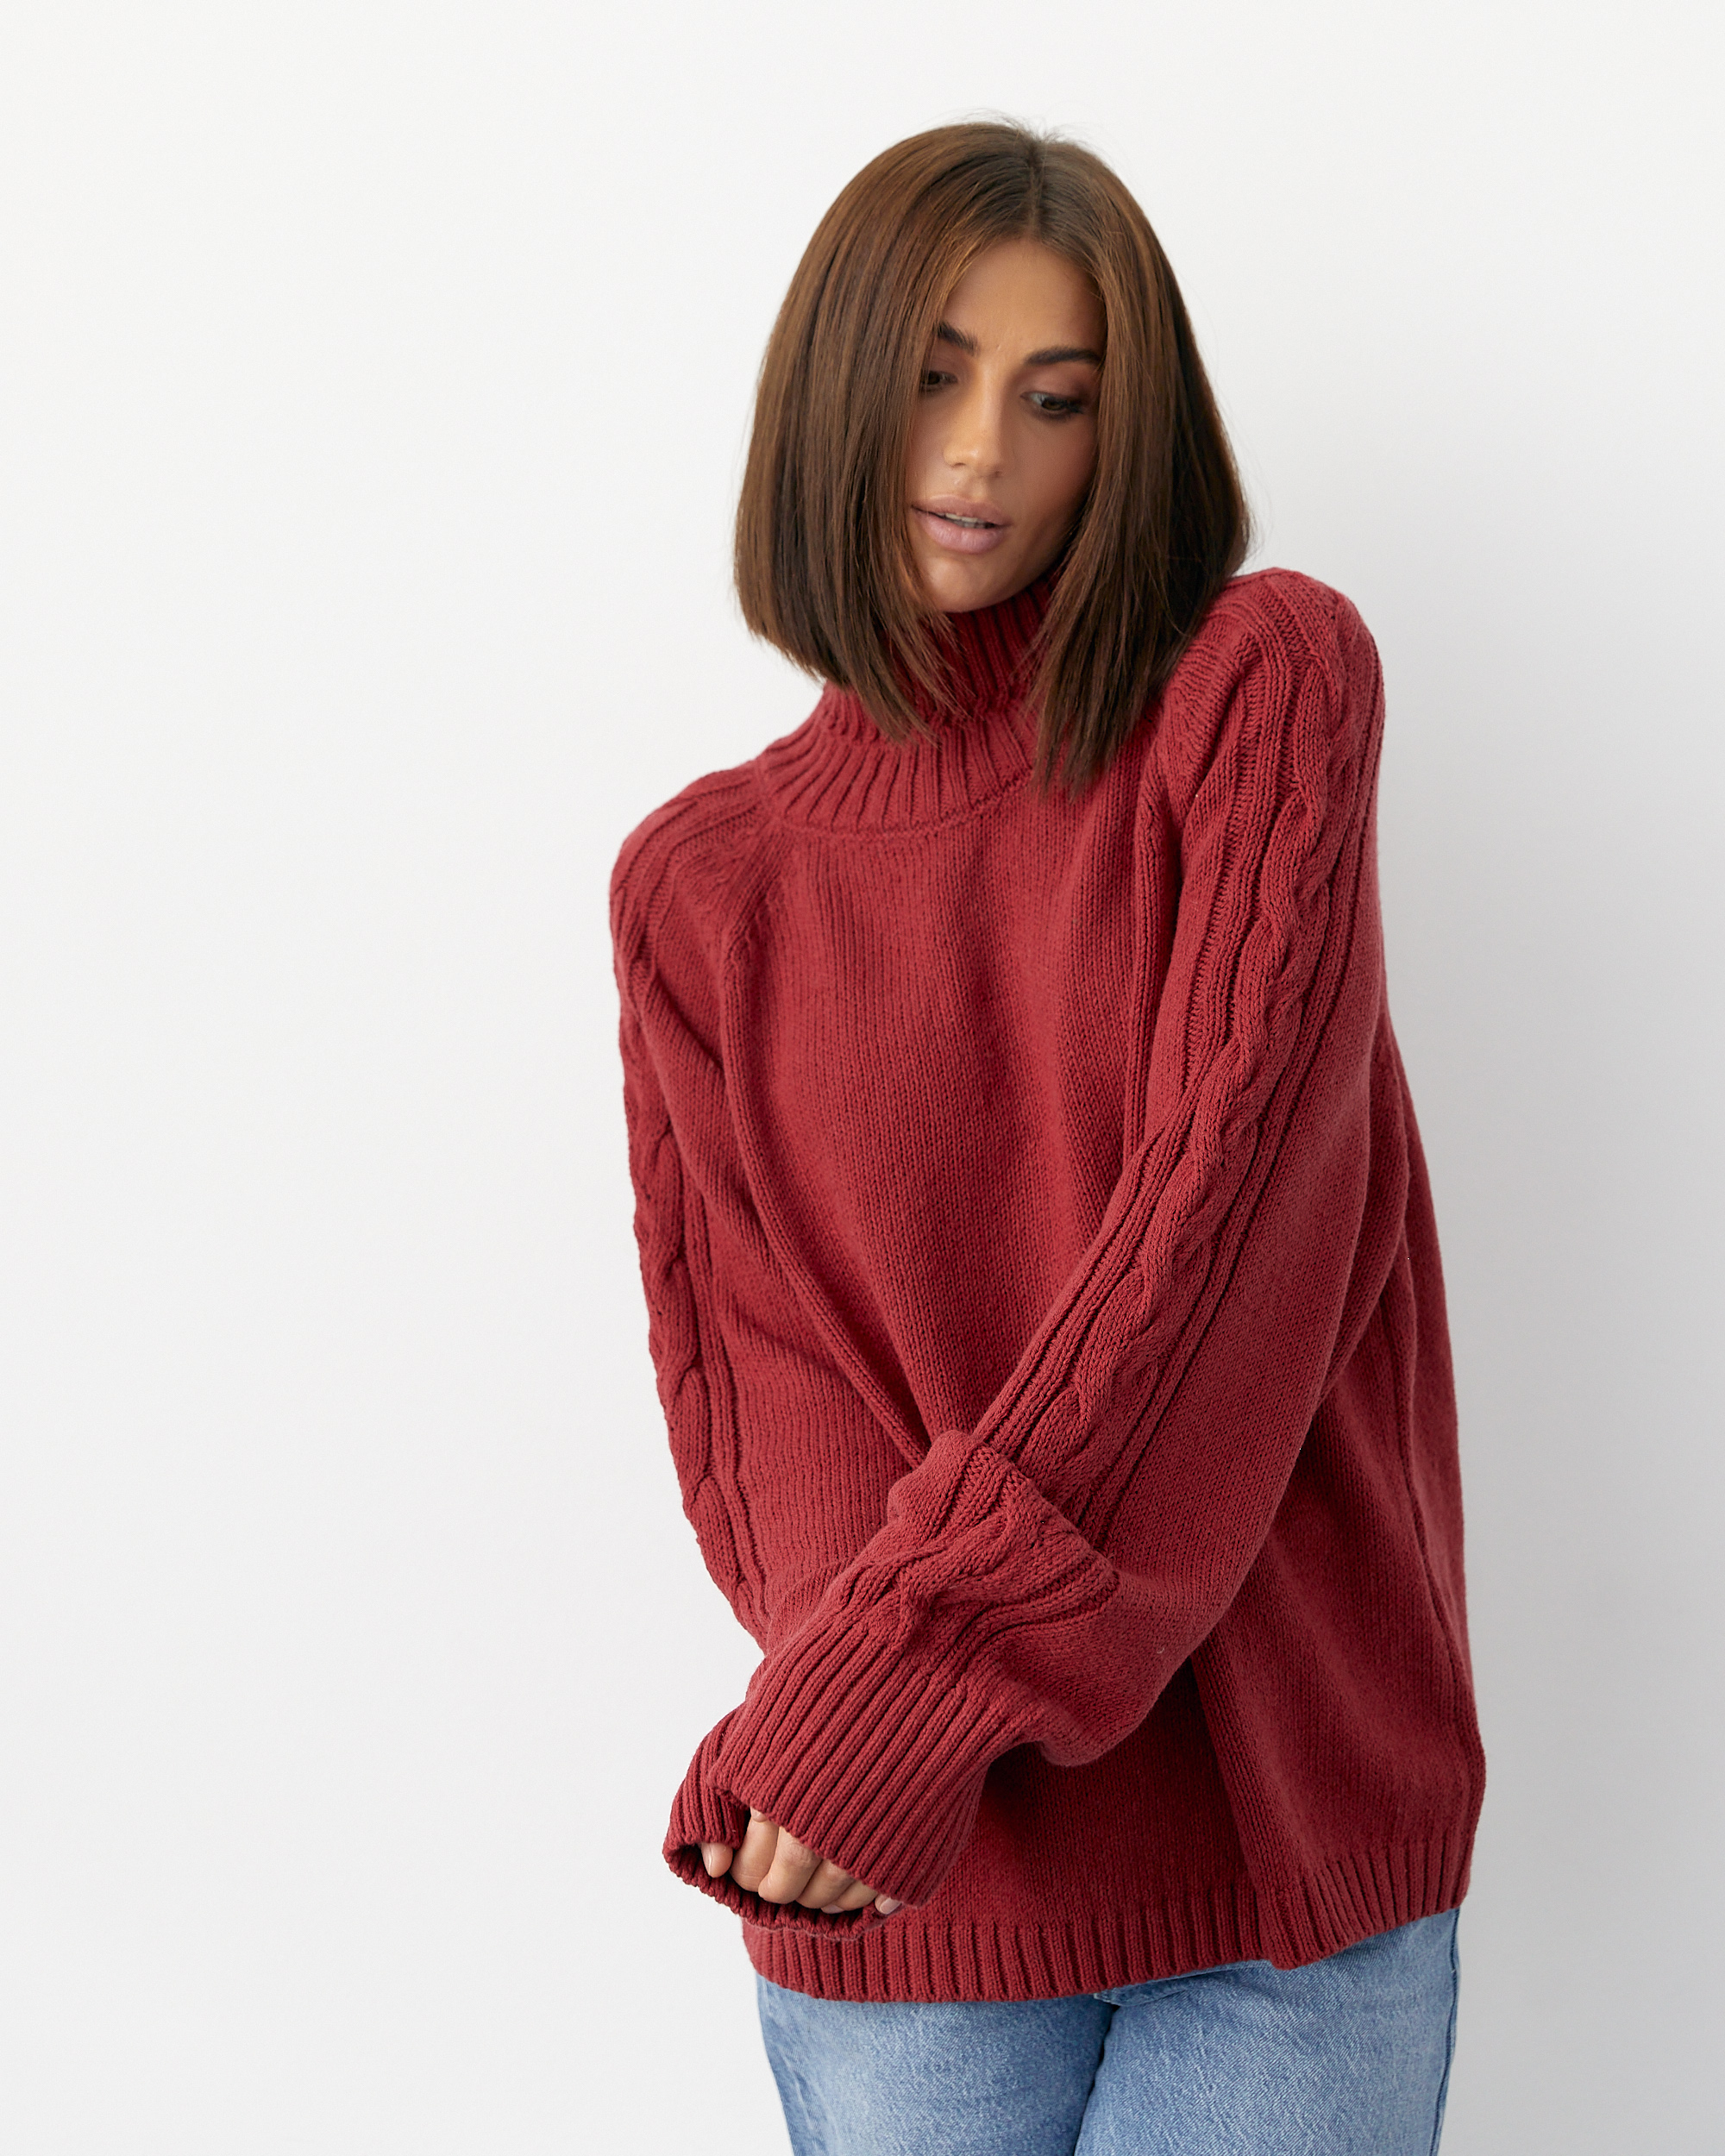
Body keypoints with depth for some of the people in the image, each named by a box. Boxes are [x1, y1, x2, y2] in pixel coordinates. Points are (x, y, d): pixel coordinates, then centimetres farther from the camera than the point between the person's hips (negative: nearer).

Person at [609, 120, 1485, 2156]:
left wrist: (918, 1650, -20)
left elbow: (1235, 1181, -14)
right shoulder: (700, 883, 5)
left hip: (1293, 1825, -1)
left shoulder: (1267, 682, -3)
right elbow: (737, 1375, 1)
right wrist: (850, 1652, -19)